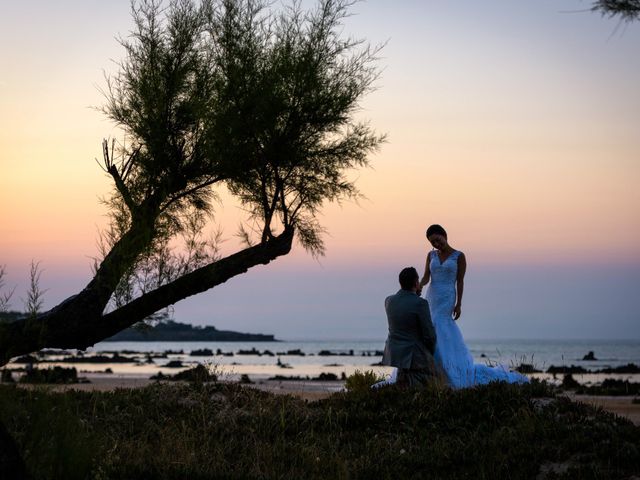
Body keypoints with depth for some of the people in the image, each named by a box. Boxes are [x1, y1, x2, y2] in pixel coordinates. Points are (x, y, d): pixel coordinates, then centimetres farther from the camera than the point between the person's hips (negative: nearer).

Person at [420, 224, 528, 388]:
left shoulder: (459, 256, -2)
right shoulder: (431, 255, 10)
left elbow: (460, 282, -4)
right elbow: (426, 278, 1)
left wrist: (459, 305, -12)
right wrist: (419, 285, -22)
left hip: (446, 302, -5)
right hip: (431, 300, 5)